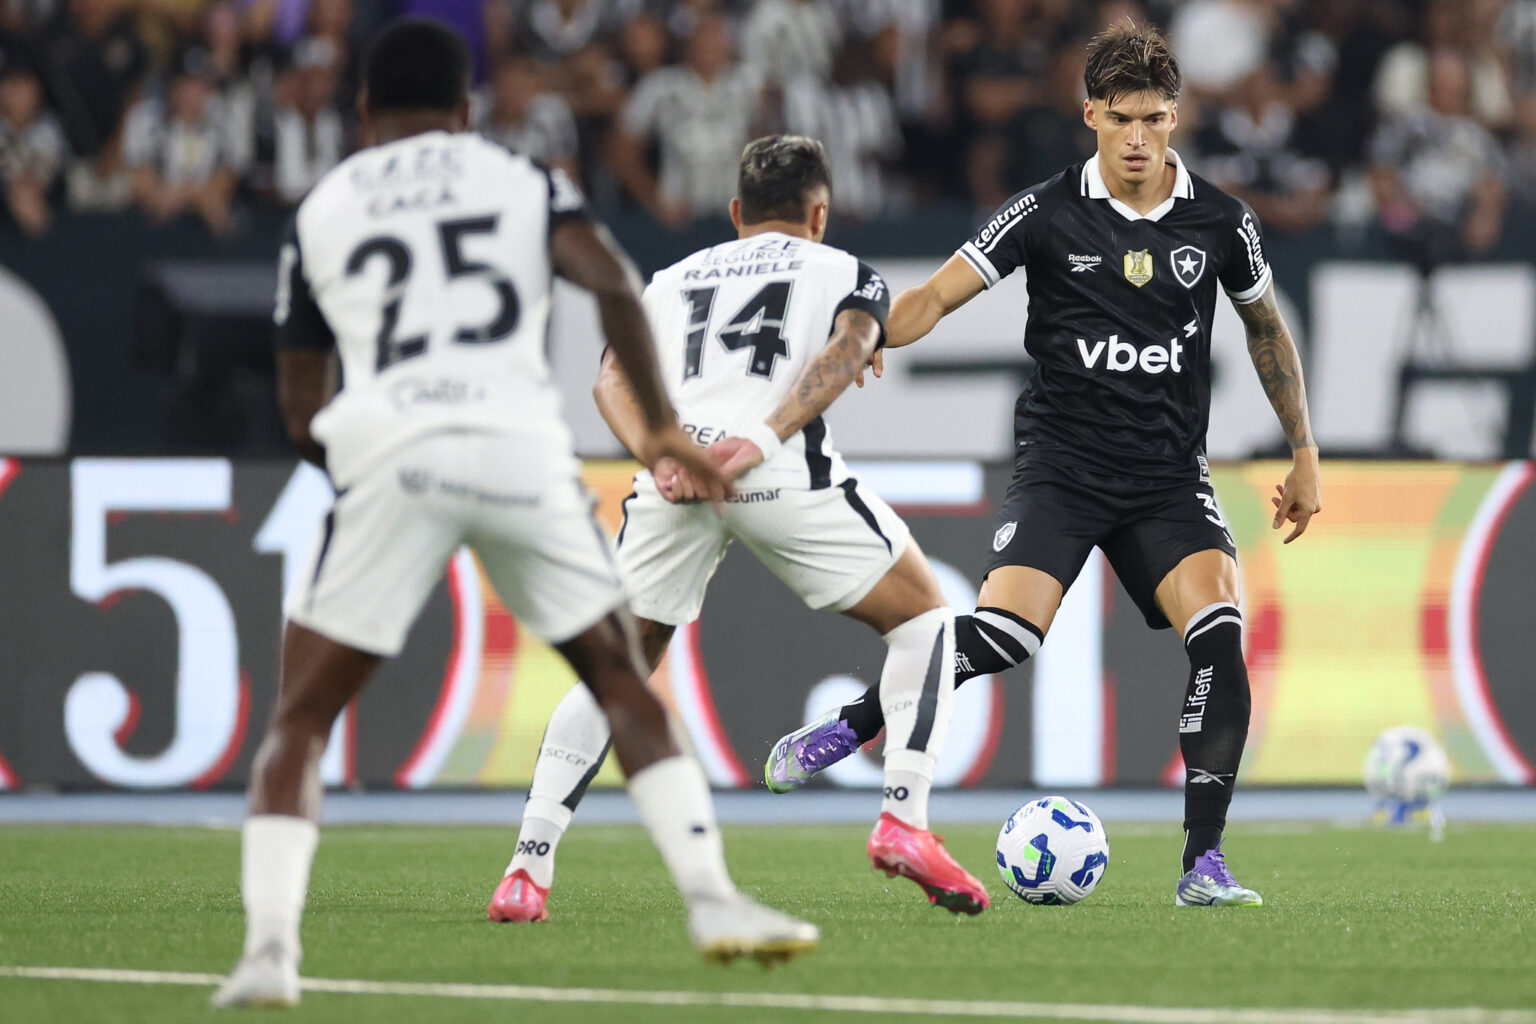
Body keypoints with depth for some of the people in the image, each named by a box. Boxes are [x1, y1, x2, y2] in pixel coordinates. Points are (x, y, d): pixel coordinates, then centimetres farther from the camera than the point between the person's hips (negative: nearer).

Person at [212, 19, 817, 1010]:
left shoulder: (321, 211, 20)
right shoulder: (522, 181, 19)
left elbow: (302, 412, 21)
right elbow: (612, 279, -1)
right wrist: (660, 424, 5)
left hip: (388, 448, 0)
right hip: (520, 443, 1)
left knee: (301, 720, 9)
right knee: (623, 681, 17)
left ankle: (269, 947, -8)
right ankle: (713, 899, 6)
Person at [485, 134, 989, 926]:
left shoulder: (673, 279, 33)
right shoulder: (845, 272, 25)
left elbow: (612, 379, 13)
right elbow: (846, 350, 0)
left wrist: (658, 457, -3)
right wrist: (764, 438, -13)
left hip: (674, 475, 3)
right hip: (783, 472, -3)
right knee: (923, 618, 17)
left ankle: (527, 868, 5)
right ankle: (903, 822, 1)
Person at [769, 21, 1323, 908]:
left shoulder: (1220, 221, 1)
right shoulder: (1049, 214, -5)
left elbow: (1267, 330, 17)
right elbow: (938, 294, -7)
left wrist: (1305, 454, 19)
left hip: (1171, 476, 2)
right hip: (1062, 462, -2)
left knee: (1219, 630, -20)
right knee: (1007, 629, -23)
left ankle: (1205, 862, -14)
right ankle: (853, 725, 0)